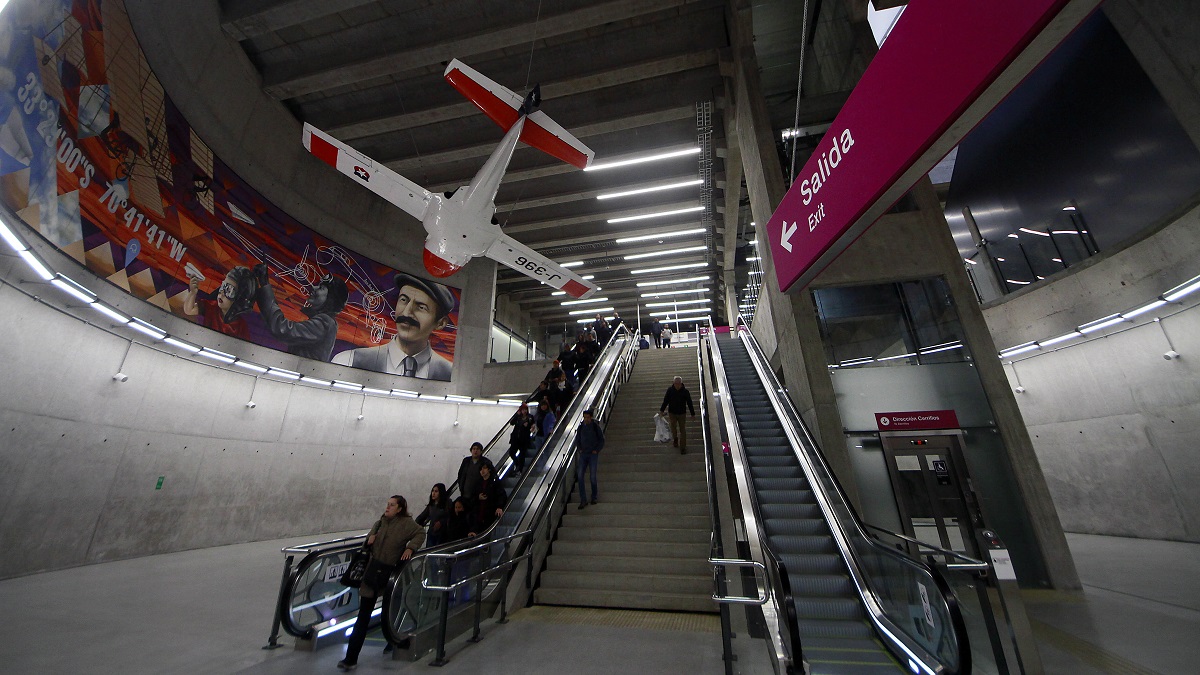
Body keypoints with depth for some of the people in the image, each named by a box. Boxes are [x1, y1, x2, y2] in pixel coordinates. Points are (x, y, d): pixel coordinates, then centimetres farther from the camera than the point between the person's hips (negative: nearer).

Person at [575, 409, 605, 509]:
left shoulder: (596, 427, -4)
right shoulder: (581, 427, 5)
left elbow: (602, 440, 4)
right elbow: (577, 439, 18)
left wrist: (596, 450, -4)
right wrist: (579, 449, 6)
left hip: (593, 454, -3)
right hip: (583, 454, 3)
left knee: (593, 477, -3)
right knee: (580, 476, -7)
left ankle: (594, 497, 18)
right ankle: (583, 500, 0)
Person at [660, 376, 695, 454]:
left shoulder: (685, 392, -13)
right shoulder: (670, 390, -10)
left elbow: (689, 403, -5)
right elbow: (665, 400, -1)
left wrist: (693, 414, 0)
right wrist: (661, 410, 0)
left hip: (682, 413, -1)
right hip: (672, 413, 2)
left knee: (682, 430, 3)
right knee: (673, 427, 17)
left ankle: (683, 447, 13)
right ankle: (675, 439, 46)